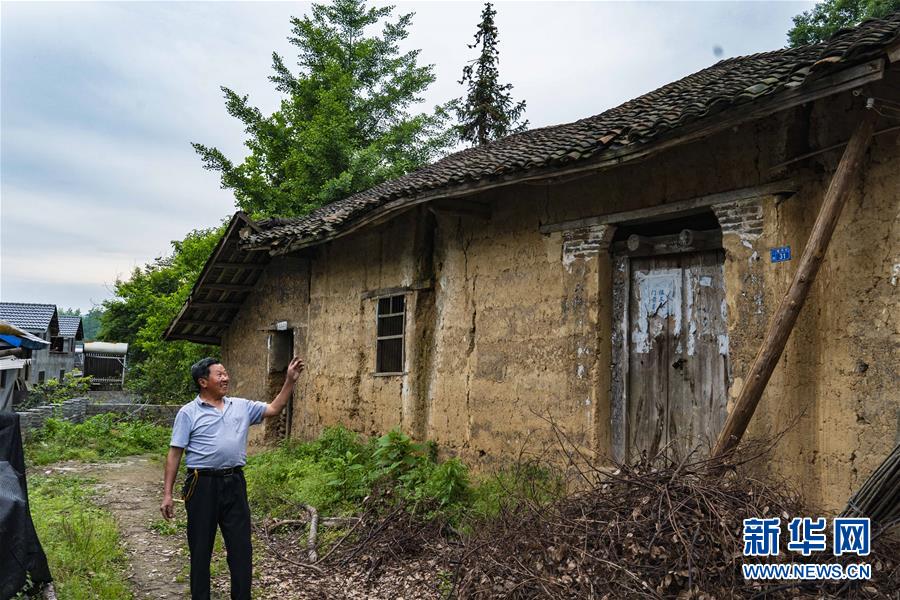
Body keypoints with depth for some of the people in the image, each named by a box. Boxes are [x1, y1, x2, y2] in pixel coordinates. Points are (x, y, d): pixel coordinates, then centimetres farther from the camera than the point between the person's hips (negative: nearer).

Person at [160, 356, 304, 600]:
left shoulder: (241, 406, 9)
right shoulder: (188, 413, -2)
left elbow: (273, 409, 12)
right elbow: (175, 453, -2)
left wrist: (290, 381, 2)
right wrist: (167, 493, -5)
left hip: (234, 483, 3)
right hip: (203, 485, -3)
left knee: (241, 547, 7)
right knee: (200, 548, 9)